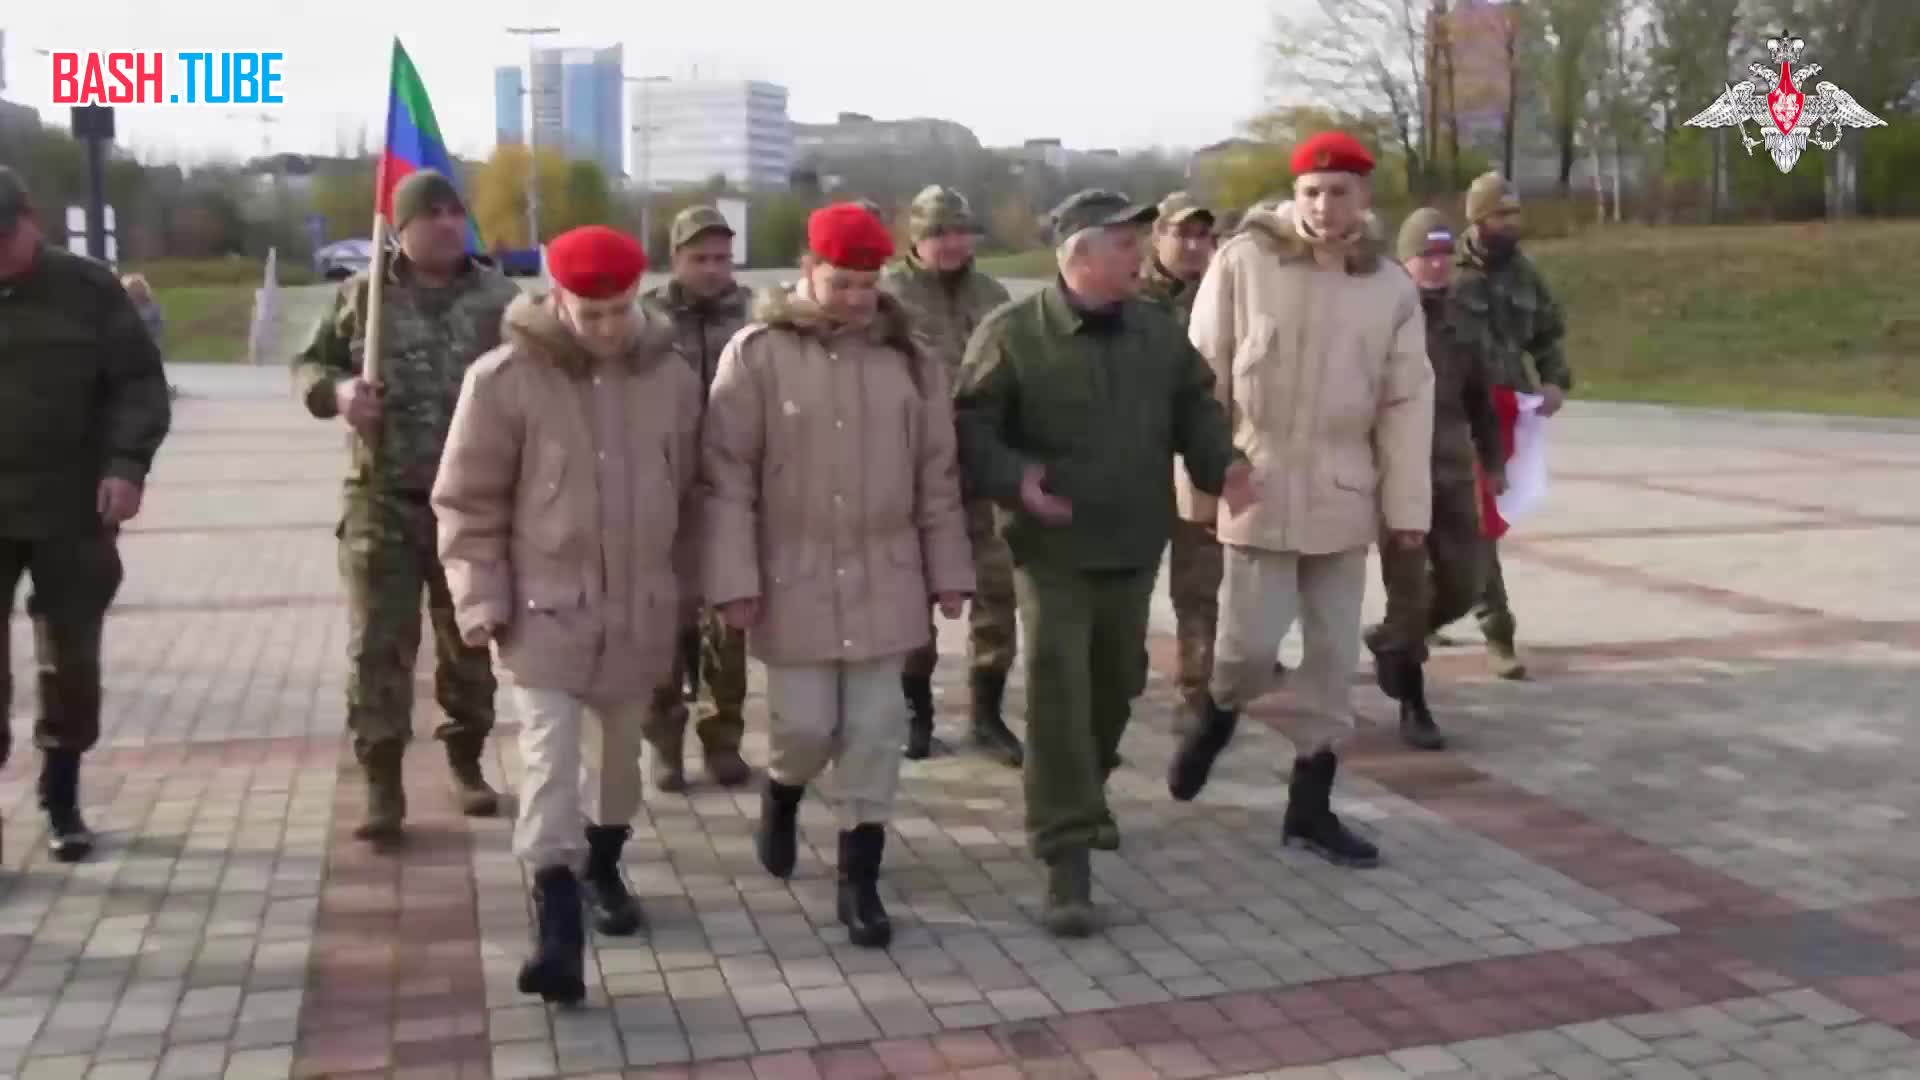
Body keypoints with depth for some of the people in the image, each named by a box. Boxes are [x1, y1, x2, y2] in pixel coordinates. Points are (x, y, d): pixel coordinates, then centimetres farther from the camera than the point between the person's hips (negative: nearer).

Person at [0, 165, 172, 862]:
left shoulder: (88, 289, 0)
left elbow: (139, 383, -2)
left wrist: (127, 464, -16)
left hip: (73, 513, 0)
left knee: (71, 662, 9)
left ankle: (61, 799, 26)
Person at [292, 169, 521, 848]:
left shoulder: (499, 297, 2)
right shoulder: (363, 295, 2)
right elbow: (308, 365, 9)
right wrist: (336, 390, -12)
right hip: (383, 500, -1)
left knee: (470, 641, 12)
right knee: (379, 646, -1)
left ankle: (467, 761, 30)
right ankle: (382, 785, 8)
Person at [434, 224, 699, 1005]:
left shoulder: (672, 376, -1)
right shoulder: (505, 378, -11)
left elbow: (687, 494, 9)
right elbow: (468, 501, -6)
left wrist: (683, 591, 13)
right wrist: (482, 598, -11)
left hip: (640, 606, 4)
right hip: (546, 605, -3)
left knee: (623, 747, 18)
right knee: (550, 756, -9)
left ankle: (604, 864, 40)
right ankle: (558, 927, -6)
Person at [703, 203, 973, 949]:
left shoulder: (906, 356, 3)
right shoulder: (757, 353, -7)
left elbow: (937, 474, 7)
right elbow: (726, 475, -8)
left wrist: (948, 570, 6)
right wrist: (735, 579, -13)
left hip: (883, 580, 3)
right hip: (794, 580, -3)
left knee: (875, 732, 5)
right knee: (805, 725, 2)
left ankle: (859, 881, 17)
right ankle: (782, 793, 37)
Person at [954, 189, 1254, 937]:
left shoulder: (1158, 330, 4)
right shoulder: (1011, 333, -12)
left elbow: (1193, 405, 14)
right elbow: (970, 426, -11)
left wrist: (1221, 463, -4)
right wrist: (1014, 479, -29)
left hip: (1134, 543, 6)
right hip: (1052, 547, -5)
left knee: (1115, 683, 19)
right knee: (1058, 691, -11)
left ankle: (1085, 797, 45)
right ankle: (1067, 858, -7)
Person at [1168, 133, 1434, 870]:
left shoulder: (1391, 288, 2)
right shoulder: (1243, 262, -6)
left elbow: (1407, 405, 4)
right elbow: (1204, 380, -4)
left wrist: (1407, 506, 2)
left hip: (1342, 496, 3)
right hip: (1258, 487, -3)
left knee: (1335, 655, 8)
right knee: (1250, 645, -5)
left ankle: (1310, 805, 21)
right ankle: (1218, 716, 31)